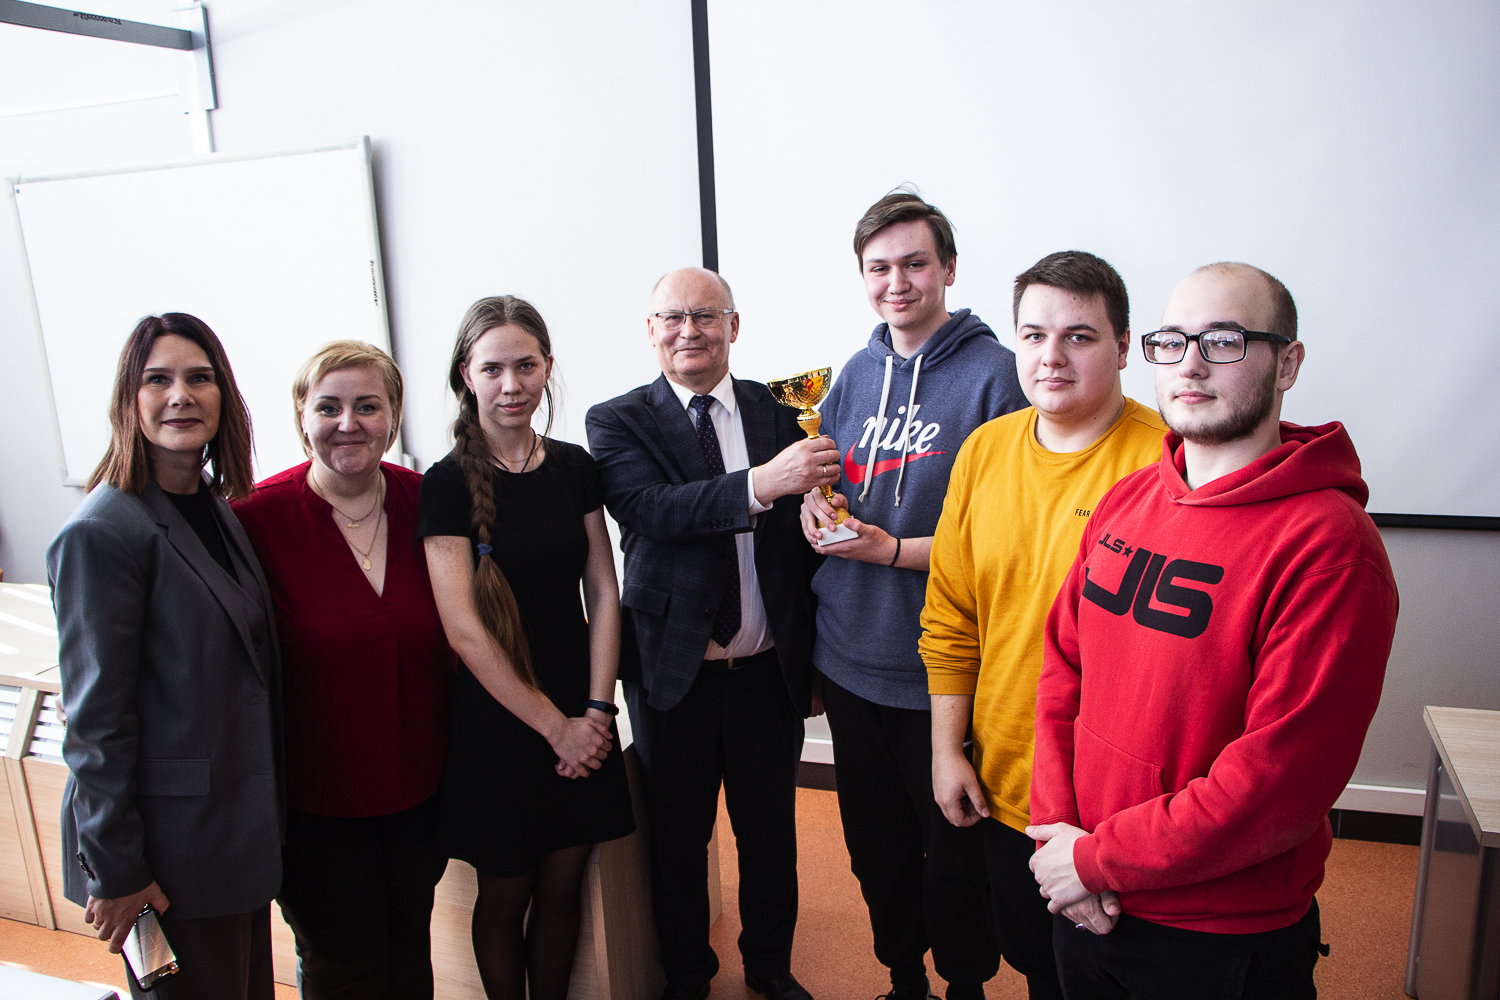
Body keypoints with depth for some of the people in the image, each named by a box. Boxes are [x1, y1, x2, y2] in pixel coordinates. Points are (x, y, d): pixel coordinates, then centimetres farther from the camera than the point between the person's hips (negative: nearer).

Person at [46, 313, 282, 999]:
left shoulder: (218, 507, 7)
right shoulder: (102, 532, -17)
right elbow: (94, 721, -17)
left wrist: (267, 804, 13)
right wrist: (115, 870, -14)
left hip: (243, 813, 8)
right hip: (172, 845, -8)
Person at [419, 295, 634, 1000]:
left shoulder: (572, 467, 3)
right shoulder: (448, 484, -10)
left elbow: (603, 594, 4)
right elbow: (463, 628, -14)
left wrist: (596, 710, -6)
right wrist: (554, 725, -12)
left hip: (579, 717, 4)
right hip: (496, 721, -3)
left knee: (563, 887, 14)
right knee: (504, 896, 12)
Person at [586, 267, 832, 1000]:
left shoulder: (776, 415, 3)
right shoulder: (617, 422, -4)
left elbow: (803, 535, 6)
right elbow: (652, 509, -24)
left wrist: (813, 651, 1)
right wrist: (762, 483, -38)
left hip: (768, 673, 2)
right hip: (676, 676, -2)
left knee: (772, 833, 16)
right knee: (677, 838, 15)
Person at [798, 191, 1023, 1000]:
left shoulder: (992, 373, -12)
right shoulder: (858, 373, 7)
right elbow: (823, 470, 16)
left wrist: (894, 550, -20)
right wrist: (814, 500, -5)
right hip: (850, 659, 6)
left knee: (955, 852, 14)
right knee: (875, 844, 21)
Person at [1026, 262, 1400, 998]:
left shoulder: (1329, 545, -20)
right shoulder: (1127, 501, 1)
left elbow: (1281, 781, -24)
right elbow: (1064, 667, 3)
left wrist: (1098, 859, -17)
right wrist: (1058, 827, -7)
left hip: (1226, 941, -5)